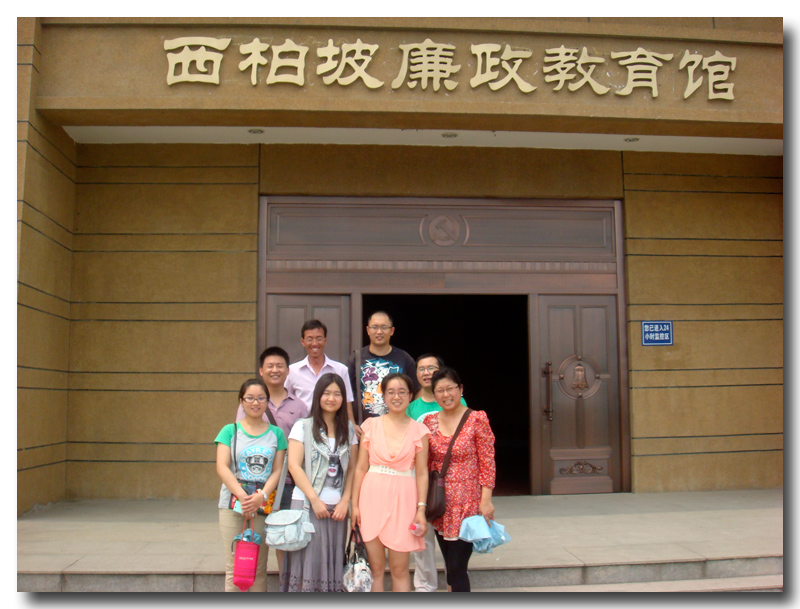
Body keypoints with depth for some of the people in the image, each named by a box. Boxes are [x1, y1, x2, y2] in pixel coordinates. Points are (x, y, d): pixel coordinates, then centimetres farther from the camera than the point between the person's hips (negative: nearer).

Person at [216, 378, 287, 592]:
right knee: (234, 566, 0)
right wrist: (242, 495, -18)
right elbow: (222, 467, -4)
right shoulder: (230, 431, 6)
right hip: (232, 504, -1)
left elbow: (277, 470, 4)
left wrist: (261, 496, -13)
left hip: (264, 505, 1)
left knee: (259, 567, 4)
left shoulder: (276, 433, 10)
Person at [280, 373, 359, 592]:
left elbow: (352, 469, 10)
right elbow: (294, 466, -5)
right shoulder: (303, 427, 2)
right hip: (307, 504, -3)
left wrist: (345, 501, -2)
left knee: (333, 564, 4)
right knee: (308, 561, -6)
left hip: (337, 507, 3)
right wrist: (315, 500, -11)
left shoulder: (349, 430, 12)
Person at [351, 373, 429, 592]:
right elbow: (360, 467, 6)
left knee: (399, 569, 3)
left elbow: (422, 473, 3)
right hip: (372, 496, 1)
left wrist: (421, 509, -3)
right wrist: (354, 503, 1)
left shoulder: (418, 430, 4)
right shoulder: (371, 425, 6)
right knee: (375, 567, 4)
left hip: (403, 499, -1)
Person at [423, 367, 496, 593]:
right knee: (450, 564, 12)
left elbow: (488, 462, -7)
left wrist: (486, 500, -12)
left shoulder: (477, 419, -6)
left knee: (457, 567, -6)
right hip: (440, 503, 5)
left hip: (467, 503, -4)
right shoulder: (430, 421, 6)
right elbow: (425, 464, 10)